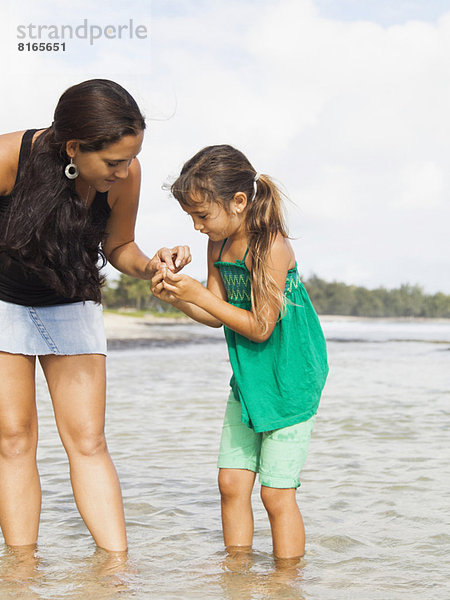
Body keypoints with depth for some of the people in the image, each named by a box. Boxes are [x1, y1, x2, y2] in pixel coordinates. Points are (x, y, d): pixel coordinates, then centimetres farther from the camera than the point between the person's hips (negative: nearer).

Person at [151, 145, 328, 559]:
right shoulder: (218, 245, 4)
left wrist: (199, 295, -21)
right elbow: (218, 316, 8)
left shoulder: (271, 247, -21)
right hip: (248, 377, 8)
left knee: (276, 492, -2)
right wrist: (177, 297, -10)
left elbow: (260, 327, -21)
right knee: (232, 482, 7)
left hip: (289, 378, -8)